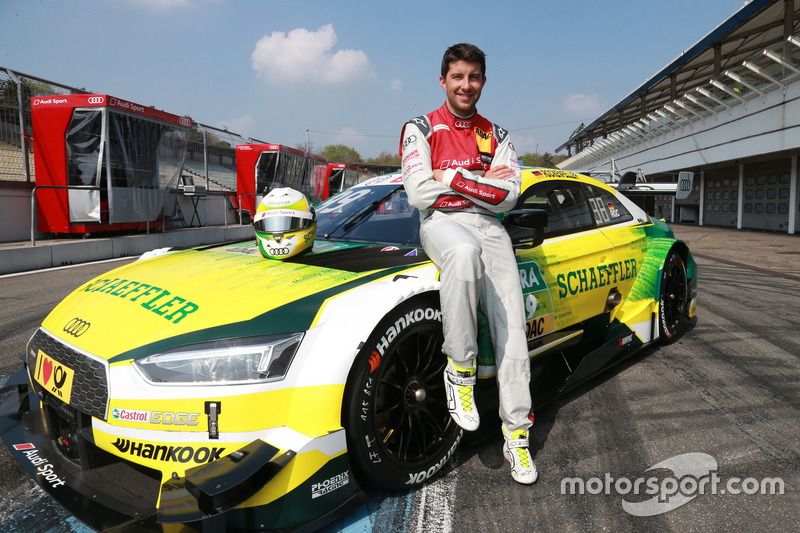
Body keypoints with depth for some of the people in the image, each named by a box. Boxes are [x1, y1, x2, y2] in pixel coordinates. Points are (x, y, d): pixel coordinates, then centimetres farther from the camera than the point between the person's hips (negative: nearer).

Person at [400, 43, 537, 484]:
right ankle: (460, 370, -25)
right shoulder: (420, 129, 9)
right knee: (465, 252, -40)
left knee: (511, 319, -13)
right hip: (441, 222, -3)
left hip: (488, 225, 4)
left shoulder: (496, 136, 18)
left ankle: (516, 433, -5)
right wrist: (481, 182, -2)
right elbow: (419, 194, -6)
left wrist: (453, 177, -6)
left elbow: (508, 196, 3)